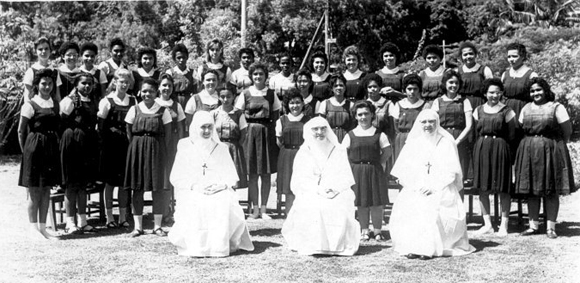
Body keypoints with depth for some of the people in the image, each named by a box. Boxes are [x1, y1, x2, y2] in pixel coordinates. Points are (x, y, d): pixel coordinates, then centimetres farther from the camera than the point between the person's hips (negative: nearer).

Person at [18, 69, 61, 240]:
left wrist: (55, 145, 8)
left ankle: (43, 227, 16)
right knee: (34, 190, 0)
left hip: (51, 149, 6)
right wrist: (25, 151, -6)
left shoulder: (55, 104, 10)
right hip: (35, 148, -6)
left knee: (46, 189, 9)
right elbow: (21, 131, -5)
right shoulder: (30, 105, -6)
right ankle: (33, 228, 9)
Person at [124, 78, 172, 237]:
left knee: (158, 188, 0)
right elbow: (129, 133, 7)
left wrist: (162, 151, -4)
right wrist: (136, 148, 0)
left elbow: (168, 134, 1)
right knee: (137, 187, 2)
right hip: (137, 151, 1)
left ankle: (157, 226, 9)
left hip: (157, 151, -1)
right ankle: (138, 226, 10)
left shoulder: (163, 110, 2)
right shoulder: (134, 110, 5)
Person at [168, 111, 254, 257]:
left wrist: (222, 185, -11)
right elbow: (175, 177, 4)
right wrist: (194, 186, -13)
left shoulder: (221, 148, 15)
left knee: (225, 206, -32)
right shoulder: (185, 147, 10)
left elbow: (232, 176, 12)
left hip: (220, 192, 1)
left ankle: (221, 245, -19)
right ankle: (194, 246, -20)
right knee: (194, 208, -35)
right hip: (191, 192, -1)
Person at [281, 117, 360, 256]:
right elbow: (298, 181, 1)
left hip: (337, 194, 1)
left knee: (341, 208, -29)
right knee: (312, 208, -32)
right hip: (310, 195, -1)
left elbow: (346, 177, 7)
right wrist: (318, 189, -15)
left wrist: (333, 188, -13)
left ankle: (339, 245, -14)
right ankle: (312, 245, -21)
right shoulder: (303, 153, 11)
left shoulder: (338, 151, 14)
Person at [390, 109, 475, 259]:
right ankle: (411, 247, -24)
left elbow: (450, 171, -2)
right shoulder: (413, 143, 14)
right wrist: (415, 186, -9)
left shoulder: (446, 143, 6)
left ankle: (428, 248, -27)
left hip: (441, 189, -3)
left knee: (432, 208, -31)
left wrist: (434, 187, -14)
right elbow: (403, 170, 8)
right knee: (405, 207, -25)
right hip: (415, 190, 3)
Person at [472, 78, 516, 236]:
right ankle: (487, 224, 12)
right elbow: (477, 132, 11)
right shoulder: (478, 110, 10)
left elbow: (511, 136, 0)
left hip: (500, 150, -3)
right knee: (482, 188, 4)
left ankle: (504, 225, 6)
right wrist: (483, 145, 2)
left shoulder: (506, 111, -1)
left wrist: (499, 146, -4)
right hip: (481, 150, 4)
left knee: (503, 189, -1)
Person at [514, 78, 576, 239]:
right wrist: (532, 143, 6)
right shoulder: (526, 108, 12)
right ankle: (534, 225, 14)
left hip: (551, 152, -4)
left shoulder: (556, 107, -2)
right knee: (531, 190, 5)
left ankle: (550, 227, 6)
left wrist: (555, 145, 2)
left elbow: (567, 131, -2)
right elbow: (521, 129, 14)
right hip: (528, 151, 4)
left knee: (551, 191, -1)